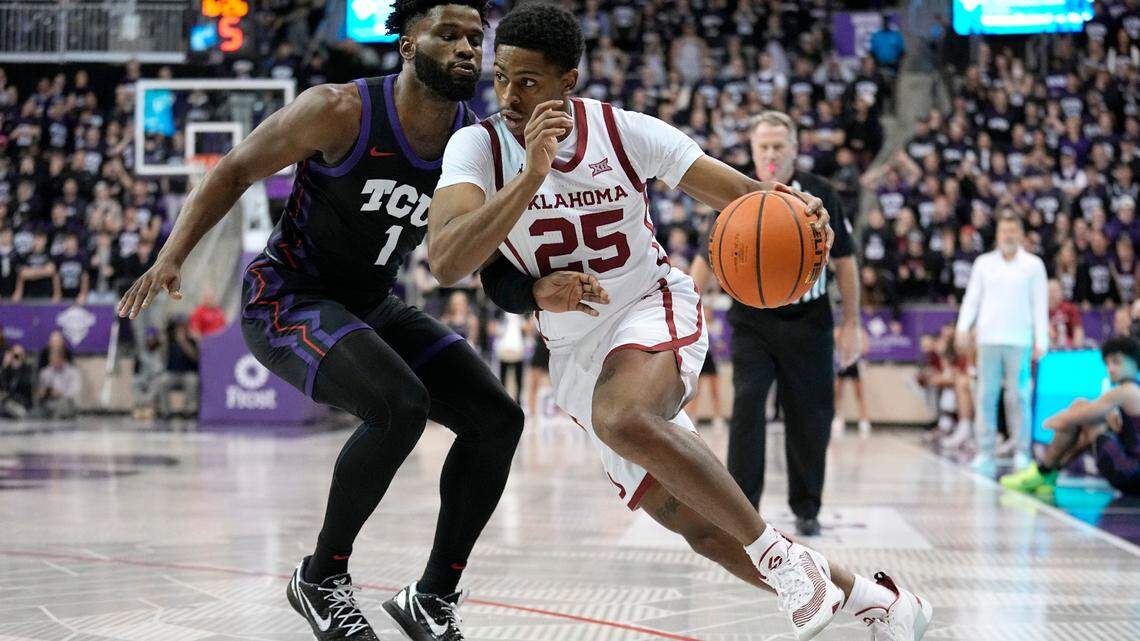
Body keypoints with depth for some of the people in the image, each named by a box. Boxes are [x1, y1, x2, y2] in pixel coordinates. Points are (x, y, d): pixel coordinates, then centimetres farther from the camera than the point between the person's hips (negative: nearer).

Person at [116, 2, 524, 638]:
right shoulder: (341, 111, -21)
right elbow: (236, 169, -11)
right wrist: (172, 257, -21)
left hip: (374, 306, 7)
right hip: (287, 296, -7)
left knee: (498, 419, -6)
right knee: (402, 405, -30)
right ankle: (322, 578, -10)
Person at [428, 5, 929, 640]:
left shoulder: (625, 131, -13)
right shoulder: (478, 147, -13)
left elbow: (740, 192, -8)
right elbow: (447, 262, -28)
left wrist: (797, 209, -31)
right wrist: (532, 175, -38)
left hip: (656, 309, -3)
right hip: (577, 352, 3)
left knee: (623, 417, -39)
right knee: (701, 528, 2)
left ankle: (783, 558, -23)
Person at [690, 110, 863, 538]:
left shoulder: (820, 195, -4)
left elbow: (844, 260, 3)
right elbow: (708, 258, 4)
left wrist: (851, 325, 1)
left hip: (809, 322, 0)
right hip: (752, 321, 0)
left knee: (810, 418, 5)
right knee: (747, 403, -17)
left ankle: (806, 508, 22)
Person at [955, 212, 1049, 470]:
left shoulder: (1033, 265, 8)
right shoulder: (983, 263, 13)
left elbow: (1040, 304, 6)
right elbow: (972, 297, 12)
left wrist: (1041, 340, -2)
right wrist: (963, 326, -4)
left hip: (1019, 340, -2)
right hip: (988, 339, 2)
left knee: (1018, 396, -4)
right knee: (986, 395, -1)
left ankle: (1021, 451, 0)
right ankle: (984, 452, 1)